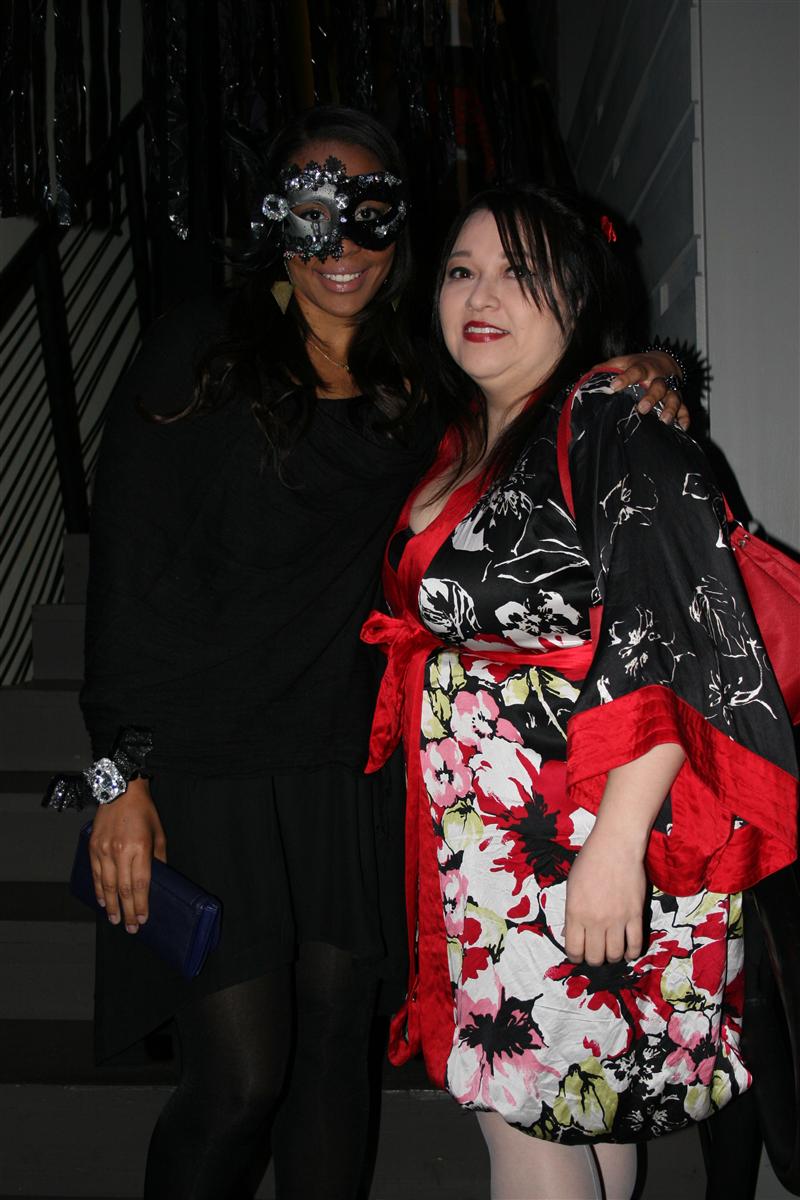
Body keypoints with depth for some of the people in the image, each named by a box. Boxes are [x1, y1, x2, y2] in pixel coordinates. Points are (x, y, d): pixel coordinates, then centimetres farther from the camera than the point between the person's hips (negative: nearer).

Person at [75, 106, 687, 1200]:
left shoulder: (417, 390, 9)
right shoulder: (200, 353, -3)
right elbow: (130, 568, -6)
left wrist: (627, 380, -4)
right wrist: (121, 770, -12)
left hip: (355, 771, 4)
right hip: (209, 770, -4)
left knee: (333, 1049, 12)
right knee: (241, 1076, -2)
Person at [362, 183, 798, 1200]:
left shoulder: (613, 428, -12)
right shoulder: (464, 445, 14)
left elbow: (675, 646, -21)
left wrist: (619, 839, -27)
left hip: (582, 833, -8)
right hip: (487, 837, 8)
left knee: (526, 1107, 0)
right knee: (584, 1097, 17)